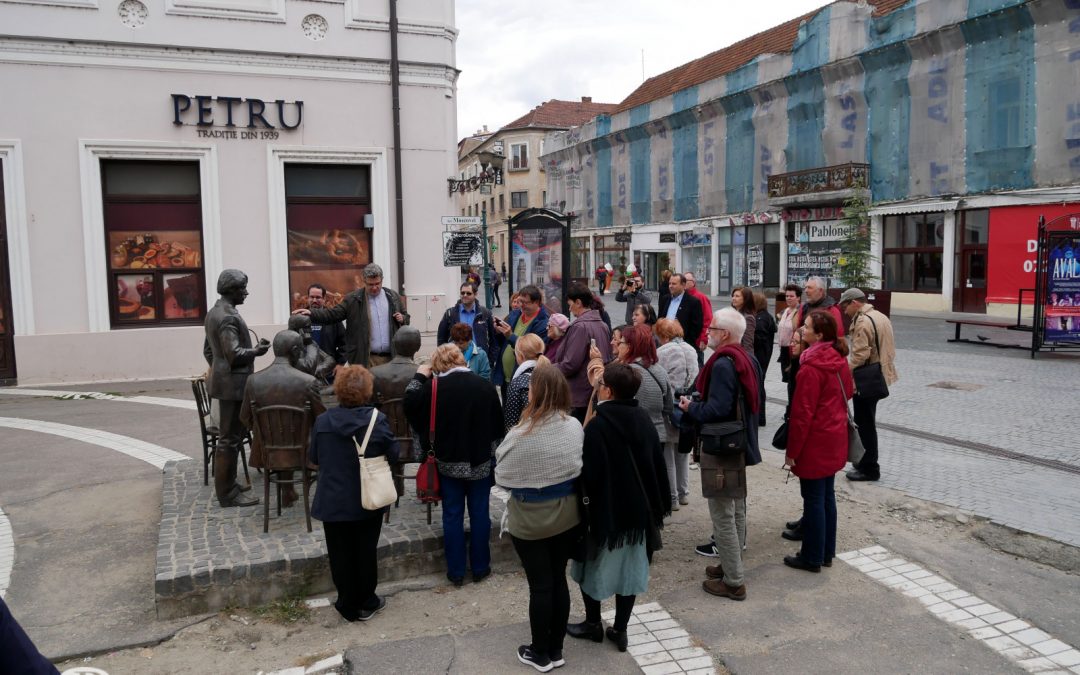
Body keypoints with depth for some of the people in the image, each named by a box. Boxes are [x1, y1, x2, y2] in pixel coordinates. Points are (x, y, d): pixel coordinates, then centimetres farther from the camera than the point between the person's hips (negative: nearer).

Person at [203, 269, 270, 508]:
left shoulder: (214, 312, 14)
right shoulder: (228, 316, -19)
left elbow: (208, 350, 21)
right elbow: (234, 354, -25)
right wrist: (257, 350, -11)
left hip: (223, 380, 11)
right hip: (233, 384, -11)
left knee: (229, 435, 18)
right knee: (230, 438, -5)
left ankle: (227, 483, 28)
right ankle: (227, 494, 1)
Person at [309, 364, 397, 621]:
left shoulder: (323, 421, -11)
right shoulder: (377, 420, -16)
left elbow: (313, 458, 2)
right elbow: (393, 455, -5)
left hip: (333, 502, 1)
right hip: (368, 502, -1)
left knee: (341, 555, 13)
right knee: (366, 552, 15)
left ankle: (348, 606, 24)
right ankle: (366, 604, 28)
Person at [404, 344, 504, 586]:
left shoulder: (433, 388, -14)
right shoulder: (485, 386, -6)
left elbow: (410, 405, 0)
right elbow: (498, 425, 2)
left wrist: (419, 377, 7)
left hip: (448, 462, -1)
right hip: (481, 462, 1)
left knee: (452, 516, 9)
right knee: (479, 514, 12)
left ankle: (456, 572, 16)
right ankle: (480, 567, 22)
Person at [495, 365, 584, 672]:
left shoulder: (520, 436, -24)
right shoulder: (575, 427, -10)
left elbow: (503, 478, -12)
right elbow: (581, 467, 3)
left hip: (530, 520, -4)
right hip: (568, 515, 4)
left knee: (540, 585, 9)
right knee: (558, 579, 16)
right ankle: (556, 649, 30)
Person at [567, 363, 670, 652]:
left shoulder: (597, 426, -20)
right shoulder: (644, 420, -2)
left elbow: (589, 473, -19)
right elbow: (658, 464, 5)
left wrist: (585, 505, -6)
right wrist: (657, 505, 14)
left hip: (605, 509, -5)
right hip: (637, 508, 5)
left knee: (596, 565, 15)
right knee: (629, 568, 14)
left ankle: (593, 624, 27)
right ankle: (620, 629, 22)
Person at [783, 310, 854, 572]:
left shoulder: (811, 367, -22)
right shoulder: (839, 359, 3)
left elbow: (802, 413, -20)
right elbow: (848, 392, 16)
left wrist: (792, 451, -14)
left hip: (815, 442, -9)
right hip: (835, 439, 9)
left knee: (814, 500, 2)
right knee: (827, 496, 17)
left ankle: (812, 558, 13)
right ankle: (827, 552, 28)